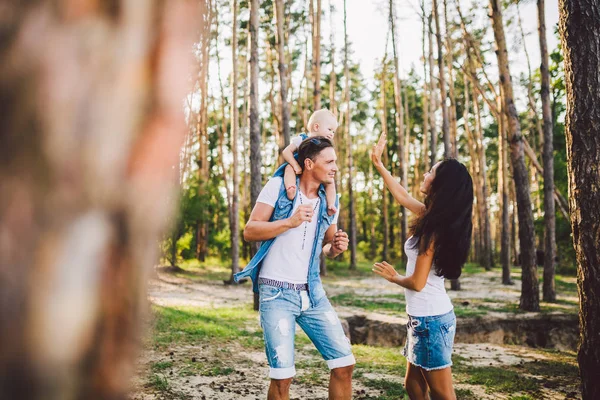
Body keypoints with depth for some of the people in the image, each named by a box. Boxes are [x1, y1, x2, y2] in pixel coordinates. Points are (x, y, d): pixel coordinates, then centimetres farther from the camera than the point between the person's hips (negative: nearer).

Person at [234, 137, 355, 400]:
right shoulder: (278, 186, -5)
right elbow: (249, 231, -9)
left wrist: (336, 247, -4)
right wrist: (289, 222, -21)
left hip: (312, 292, 5)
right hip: (276, 292, -5)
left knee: (344, 364, 1)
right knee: (282, 376, -8)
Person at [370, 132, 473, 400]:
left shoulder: (434, 229, -20)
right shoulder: (435, 217, 5)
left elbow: (417, 282, -17)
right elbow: (402, 196, 18)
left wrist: (392, 277, 2)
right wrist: (378, 164, 19)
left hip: (430, 319, -9)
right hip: (425, 316, 9)